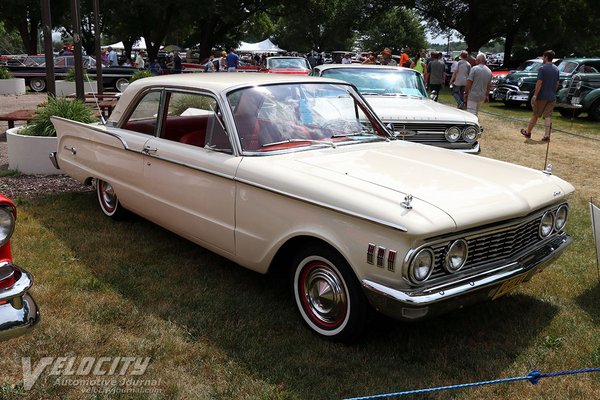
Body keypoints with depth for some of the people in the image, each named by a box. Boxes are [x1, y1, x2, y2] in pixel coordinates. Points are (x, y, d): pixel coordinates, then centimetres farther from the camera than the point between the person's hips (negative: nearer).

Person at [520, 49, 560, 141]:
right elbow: (557, 83, 12)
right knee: (548, 116, 3)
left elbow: (539, 83, -17)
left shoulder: (542, 68, -13)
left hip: (542, 96, -5)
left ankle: (528, 132, 21)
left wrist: (535, 95, -15)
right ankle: (547, 135, -4)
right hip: (552, 97, 5)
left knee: (535, 115, 8)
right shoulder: (556, 69, 8)